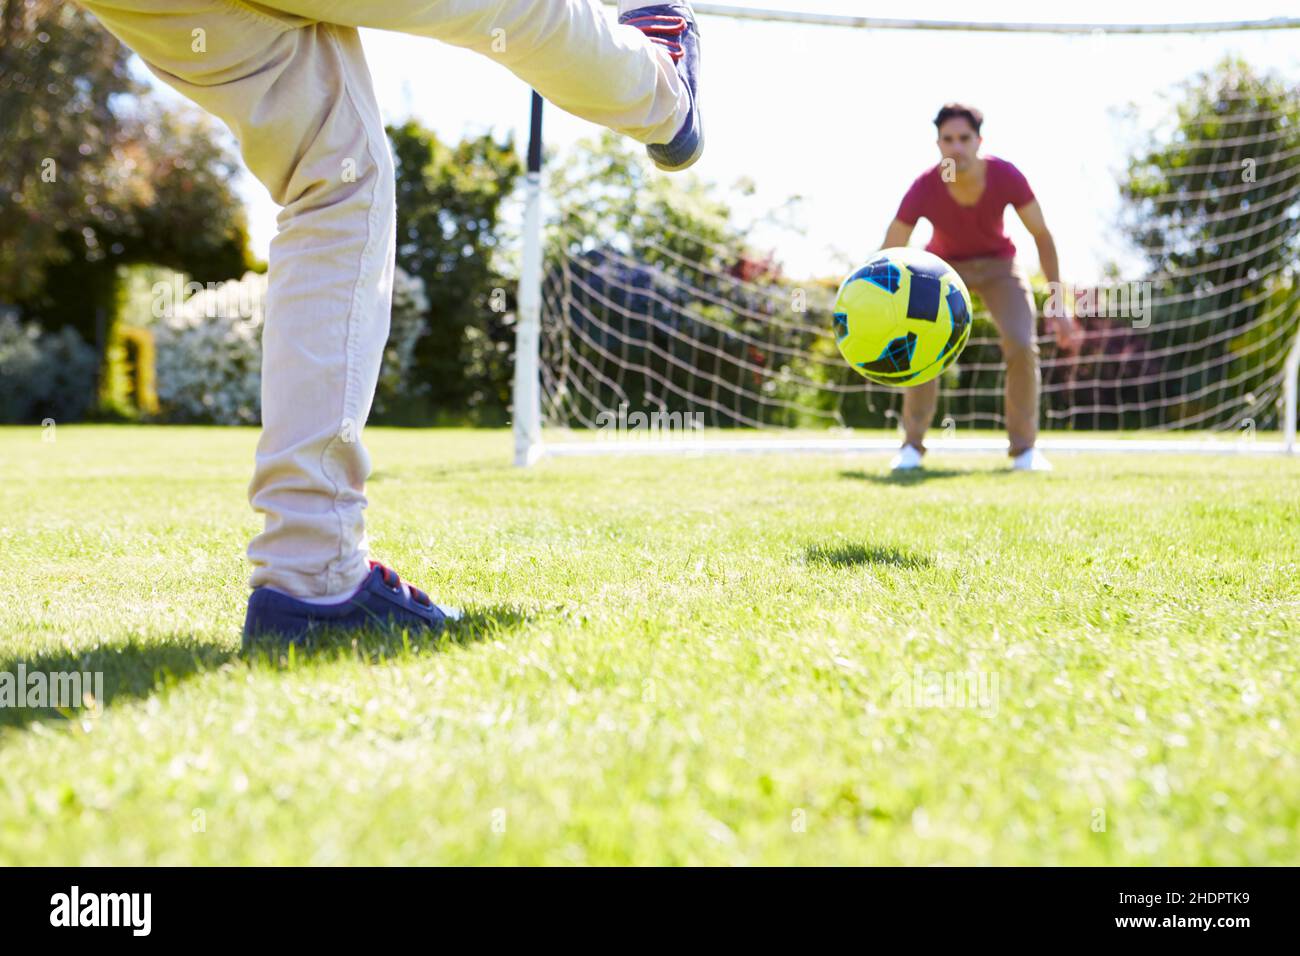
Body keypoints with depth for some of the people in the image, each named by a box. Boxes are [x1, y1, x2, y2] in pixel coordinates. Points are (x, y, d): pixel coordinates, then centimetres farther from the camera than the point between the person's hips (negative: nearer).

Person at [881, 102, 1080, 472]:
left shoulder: (1007, 176, -30)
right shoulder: (923, 189, -32)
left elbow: (1042, 234, -15)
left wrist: (1059, 302, -18)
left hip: (998, 264, 1)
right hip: (945, 265, 0)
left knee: (1022, 347, -21)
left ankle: (1024, 447, -3)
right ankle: (912, 445, -6)